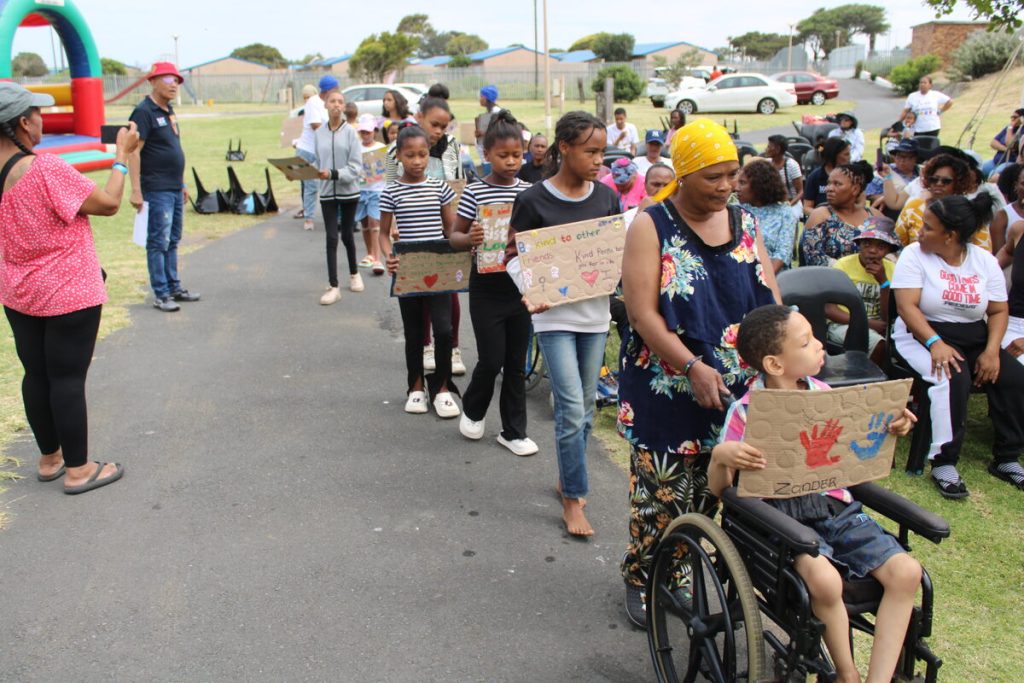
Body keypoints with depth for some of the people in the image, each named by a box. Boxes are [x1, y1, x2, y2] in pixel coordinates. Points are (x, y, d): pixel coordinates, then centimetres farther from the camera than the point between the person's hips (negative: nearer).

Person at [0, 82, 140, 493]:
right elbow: (109, 203, -18)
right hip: (69, 295, -7)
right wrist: (122, 153, -6)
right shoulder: (45, 169, -24)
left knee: (36, 375, 16)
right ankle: (77, 470, 11)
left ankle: (49, 459, 30)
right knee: (68, 379, 1)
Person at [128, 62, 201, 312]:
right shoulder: (144, 112, -12)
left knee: (173, 241, 14)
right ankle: (160, 295, 3)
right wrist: (136, 190, -22)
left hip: (175, 189, 9)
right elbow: (134, 152, -17)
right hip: (157, 191, -9)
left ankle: (174, 287, 23)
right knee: (158, 243, -3)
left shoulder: (169, 111, 14)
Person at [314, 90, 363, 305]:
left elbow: (356, 167, -12)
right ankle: (333, 287, -1)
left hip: (348, 191, -1)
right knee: (331, 238, -3)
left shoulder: (350, 132, -8)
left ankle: (354, 274, 35)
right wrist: (319, 174, -9)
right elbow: (318, 162, 10)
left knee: (347, 235, 12)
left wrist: (333, 174, -22)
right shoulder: (319, 133, 1)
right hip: (327, 192, 1)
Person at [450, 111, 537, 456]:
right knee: (492, 360, -1)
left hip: (521, 285, 3)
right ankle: (473, 409, 29)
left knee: (517, 362, 9)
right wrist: (469, 239, -24)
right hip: (487, 288, -3)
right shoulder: (475, 191, -6)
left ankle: (514, 431, 22)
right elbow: (454, 236, -2)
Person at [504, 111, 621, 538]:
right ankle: (572, 499, 7)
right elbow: (514, 256, -4)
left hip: (595, 313, 5)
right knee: (571, 408, -7)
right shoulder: (533, 201, -9)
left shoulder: (607, 198, 4)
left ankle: (567, 478, 34)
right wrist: (530, 292, -20)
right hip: (554, 315, -5)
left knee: (585, 406, 14)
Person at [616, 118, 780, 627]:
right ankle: (641, 577, 23)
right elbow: (643, 313, -14)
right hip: (667, 388, -4)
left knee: (708, 489, 10)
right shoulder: (652, 227, -7)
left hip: (738, 391, 5)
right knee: (661, 488, 2)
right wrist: (694, 367, -24)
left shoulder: (744, 223, 8)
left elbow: (771, 300, 6)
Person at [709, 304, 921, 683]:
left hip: (836, 506, 5)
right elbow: (718, 488, -7)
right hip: (786, 515, -5)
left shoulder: (825, 394, 4)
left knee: (905, 571, -14)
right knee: (824, 579, -31)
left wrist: (888, 431, 0)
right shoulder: (746, 412, -10)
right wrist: (720, 456, -29)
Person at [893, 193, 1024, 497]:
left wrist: (992, 350, -12)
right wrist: (935, 343, -28)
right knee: (953, 378, -33)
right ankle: (943, 463, -25)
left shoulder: (985, 261, 4)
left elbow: (999, 311, 4)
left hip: (974, 338, 4)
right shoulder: (914, 255, -6)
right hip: (923, 335, -4)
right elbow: (906, 306, -16)